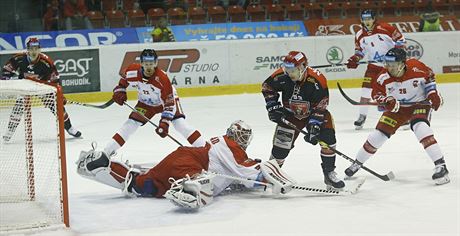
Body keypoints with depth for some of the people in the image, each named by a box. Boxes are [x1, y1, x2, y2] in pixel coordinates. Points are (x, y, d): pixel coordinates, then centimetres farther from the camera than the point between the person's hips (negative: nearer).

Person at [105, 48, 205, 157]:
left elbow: (169, 104, -32)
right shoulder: (132, 70, -26)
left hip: (168, 99, -3)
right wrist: (119, 91, -12)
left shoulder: (163, 79, -37)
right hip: (146, 103, 3)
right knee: (130, 124, -6)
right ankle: (106, 152, 3)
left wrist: (164, 122, -36)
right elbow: (123, 80, 1)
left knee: (180, 124, -20)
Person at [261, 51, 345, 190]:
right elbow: (267, 86, -1)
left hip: (313, 113, -1)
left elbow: (320, 107, -26)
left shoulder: (317, 80, -30)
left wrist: (314, 126, -32)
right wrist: (272, 106, -9)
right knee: (282, 142, -7)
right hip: (290, 114, 1)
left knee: (328, 137, -15)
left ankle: (329, 173, -1)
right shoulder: (282, 76, -22)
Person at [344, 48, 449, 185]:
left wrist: (433, 93, -11)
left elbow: (429, 76, -4)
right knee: (378, 135, -1)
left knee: (421, 128, -30)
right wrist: (386, 101, -29)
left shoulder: (416, 67, -25)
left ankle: (441, 166, -28)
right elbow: (376, 93, -9)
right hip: (397, 107, 3)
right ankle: (357, 163, 21)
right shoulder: (383, 77, -21)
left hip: (420, 103, -3)